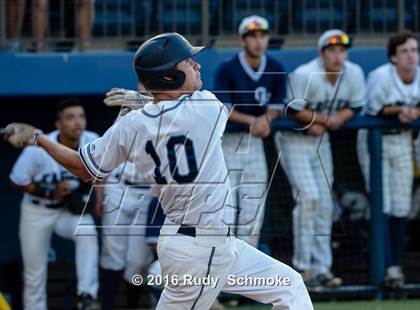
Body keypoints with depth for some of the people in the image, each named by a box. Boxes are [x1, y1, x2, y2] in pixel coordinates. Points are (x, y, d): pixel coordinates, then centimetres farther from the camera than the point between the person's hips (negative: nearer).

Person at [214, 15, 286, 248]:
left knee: (255, 203, 2)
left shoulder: (275, 70, 0)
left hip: (254, 141, 4)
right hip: (227, 140, -4)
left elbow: (275, 107, 3)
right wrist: (252, 120, -28)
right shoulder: (227, 70, -13)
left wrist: (265, 120, -20)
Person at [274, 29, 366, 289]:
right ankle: (303, 266, -8)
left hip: (321, 140, 6)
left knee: (325, 202, 5)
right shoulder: (305, 76, -26)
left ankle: (321, 267, 12)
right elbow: (293, 111, -21)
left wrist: (322, 122, -15)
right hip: (294, 139, -6)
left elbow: (355, 107, 1)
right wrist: (327, 119, -17)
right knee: (309, 197, -15)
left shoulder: (354, 74, -9)